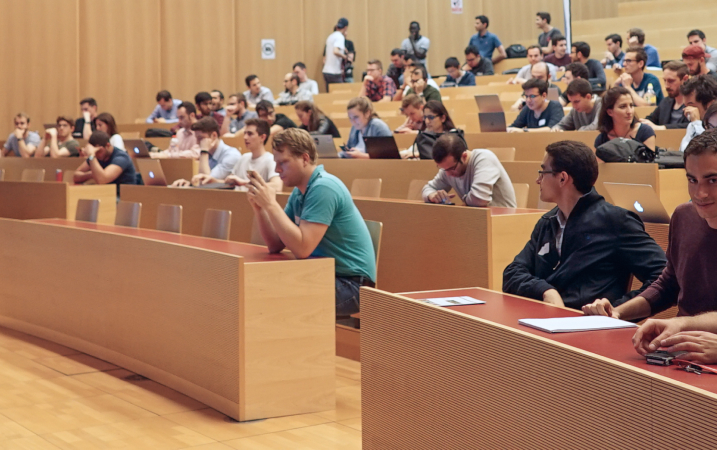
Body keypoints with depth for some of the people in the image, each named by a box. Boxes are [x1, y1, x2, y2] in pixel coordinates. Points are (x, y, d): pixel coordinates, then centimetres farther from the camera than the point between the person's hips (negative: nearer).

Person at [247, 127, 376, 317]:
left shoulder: (323, 188, -19)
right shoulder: (299, 192, 10)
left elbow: (302, 248, -27)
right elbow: (276, 245, 8)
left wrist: (271, 204, -23)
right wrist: (259, 208, -6)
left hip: (351, 283, -9)